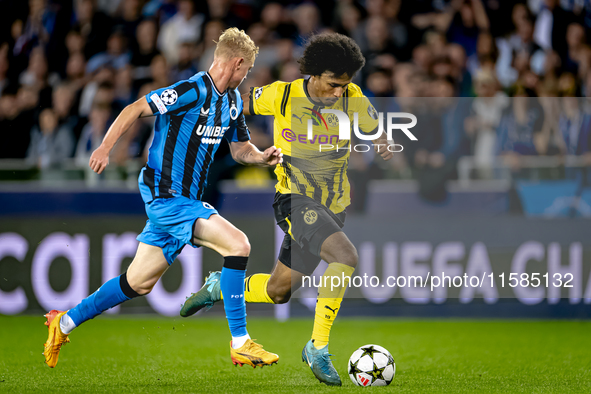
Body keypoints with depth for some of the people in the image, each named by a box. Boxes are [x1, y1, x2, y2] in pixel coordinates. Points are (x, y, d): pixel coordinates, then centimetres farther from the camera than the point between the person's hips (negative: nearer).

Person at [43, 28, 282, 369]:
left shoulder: (233, 100, 12)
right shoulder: (194, 90, -17)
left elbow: (240, 148, 22)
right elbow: (137, 108, -16)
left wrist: (263, 157, 1)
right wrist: (105, 148, -20)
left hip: (186, 200, 10)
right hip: (167, 196, -10)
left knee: (140, 283, 13)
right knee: (238, 244, -21)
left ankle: (65, 322, 28)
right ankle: (240, 344, -17)